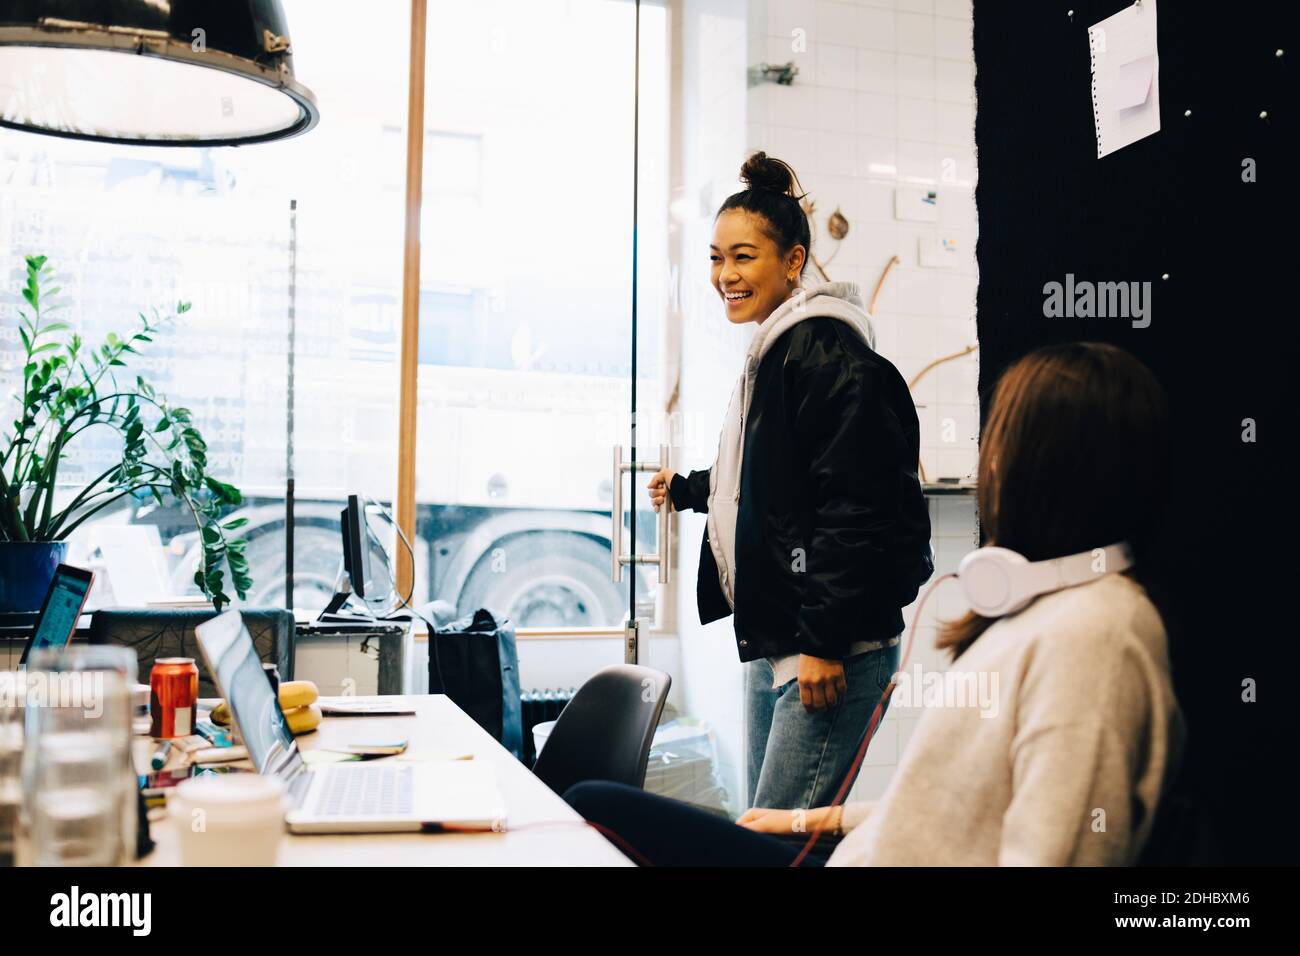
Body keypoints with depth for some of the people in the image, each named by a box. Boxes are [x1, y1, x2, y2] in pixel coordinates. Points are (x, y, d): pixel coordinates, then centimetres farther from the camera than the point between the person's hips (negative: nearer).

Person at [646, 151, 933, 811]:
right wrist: (685, 490, 46)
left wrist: (822, 642, -22)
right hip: (771, 643, 10)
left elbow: (849, 504, -21)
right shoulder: (775, 350, 18)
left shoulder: (826, 352, -13)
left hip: (832, 651, -10)